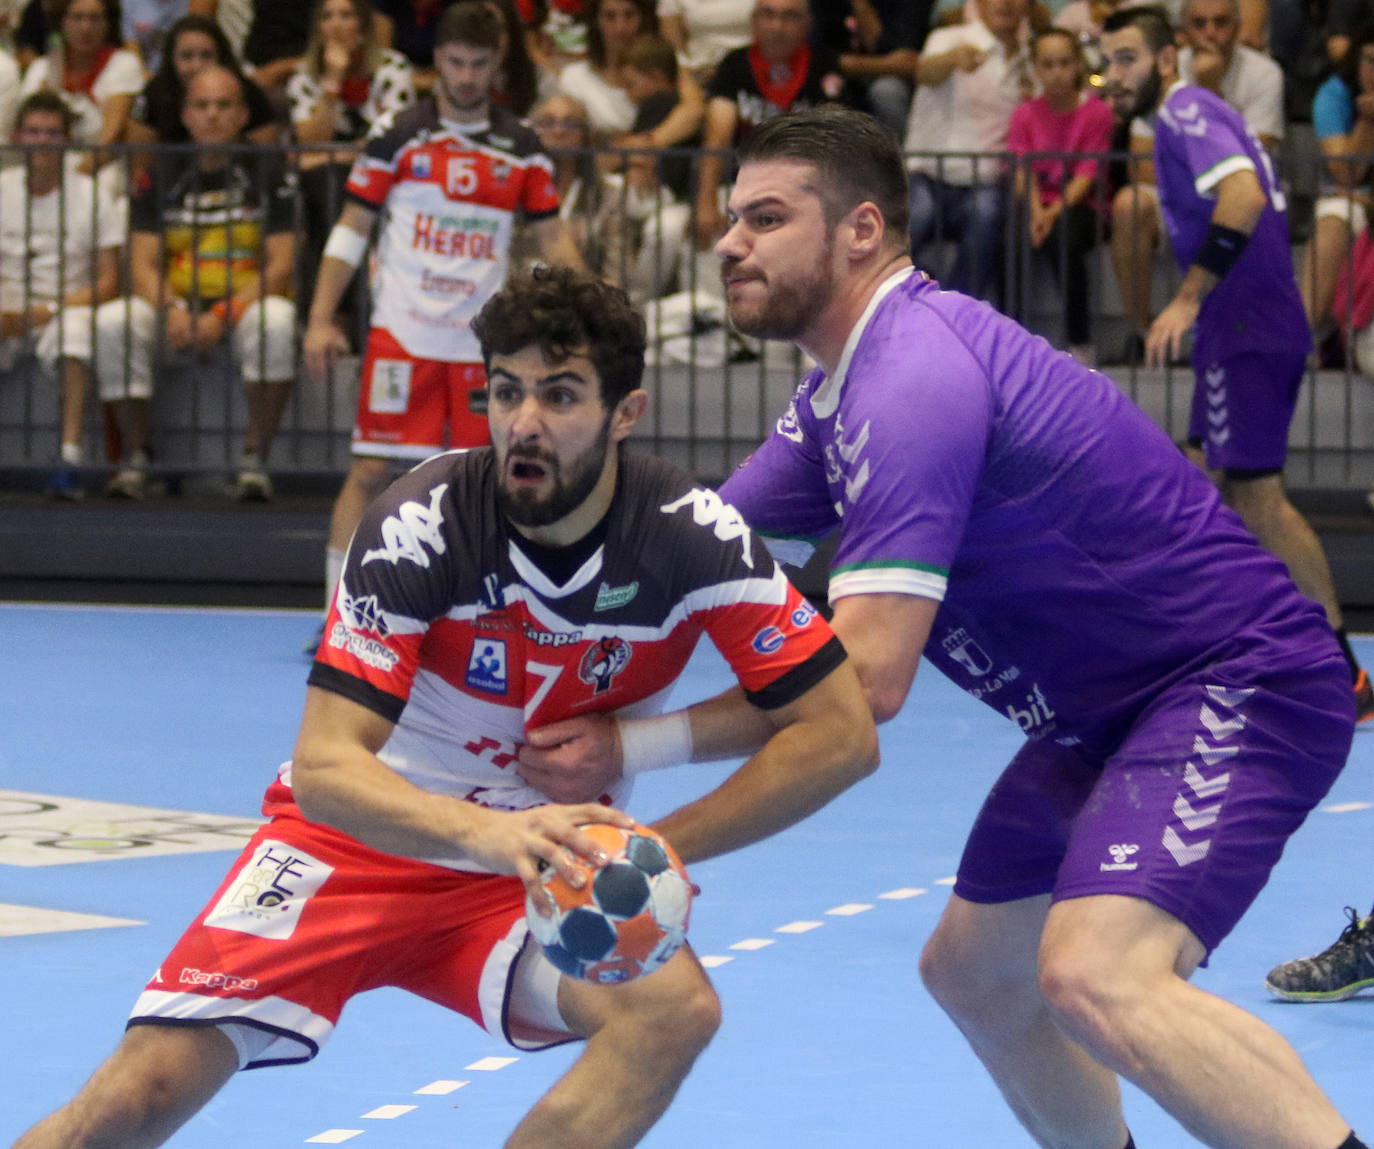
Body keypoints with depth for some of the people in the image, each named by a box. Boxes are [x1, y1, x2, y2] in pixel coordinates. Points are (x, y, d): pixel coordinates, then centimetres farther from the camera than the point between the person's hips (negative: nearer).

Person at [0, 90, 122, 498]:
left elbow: (108, 282, -1)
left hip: (69, 306, -2)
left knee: (74, 332, -39)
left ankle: (70, 454, -45)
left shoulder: (91, 196, 2)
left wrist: (51, 309, -16)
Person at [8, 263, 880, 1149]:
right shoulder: (422, 528, -21)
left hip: (540, 869, 2)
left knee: (676, 1008, -30)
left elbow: (842, 735, -13)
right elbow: (325, 767, -26)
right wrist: (490, 833, -44)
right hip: (358, 843, -2)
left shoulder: (689, 536, -16)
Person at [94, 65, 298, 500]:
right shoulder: (164, 178, 7)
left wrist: (223, 315, -21)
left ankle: (254, 459, -28)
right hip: (177, 306, 2)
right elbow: (142, 263, 2)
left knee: (276, 321, -37)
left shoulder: (267, 175, -1)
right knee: (112, 321, -26)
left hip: (244, 304, -2)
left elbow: (281, 266, -8)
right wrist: (171, 311, -20)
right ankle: (134, 459, -18)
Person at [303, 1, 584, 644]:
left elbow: (552, 236, 11)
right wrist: (321, 320, -5)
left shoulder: (520, 149, 7)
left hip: (482, 343, 2)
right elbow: (351, 229, 3)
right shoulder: (399, 138, 1)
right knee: (372, 470, -6)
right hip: (402, 333, -2)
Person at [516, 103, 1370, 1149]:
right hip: (1114, 712, 11)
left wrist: (632, 746, -22)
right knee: (971, 971, 17)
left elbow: (866, 680, -27)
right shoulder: (843, 393, 12)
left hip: (1238, 684, -11)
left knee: (1095, 977, -30)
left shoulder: (913, 375, -22)